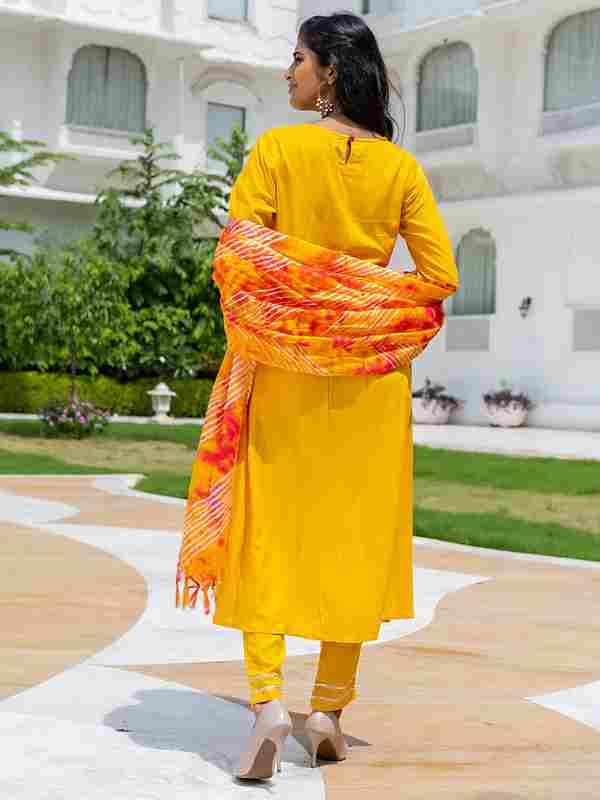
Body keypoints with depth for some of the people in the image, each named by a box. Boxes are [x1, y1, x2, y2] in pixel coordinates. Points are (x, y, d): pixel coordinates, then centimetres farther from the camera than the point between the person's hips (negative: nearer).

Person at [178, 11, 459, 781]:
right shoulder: (401, 167, 3)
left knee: (267, 530, 5)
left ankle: (267, 698, -9)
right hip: (372, 376, 3)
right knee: (357, 534, 10)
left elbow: (236, 257, -11)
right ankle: (331, 709, 14)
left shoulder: (279, 148, -6)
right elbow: (440, 275, -1)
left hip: (285, 367, -2)